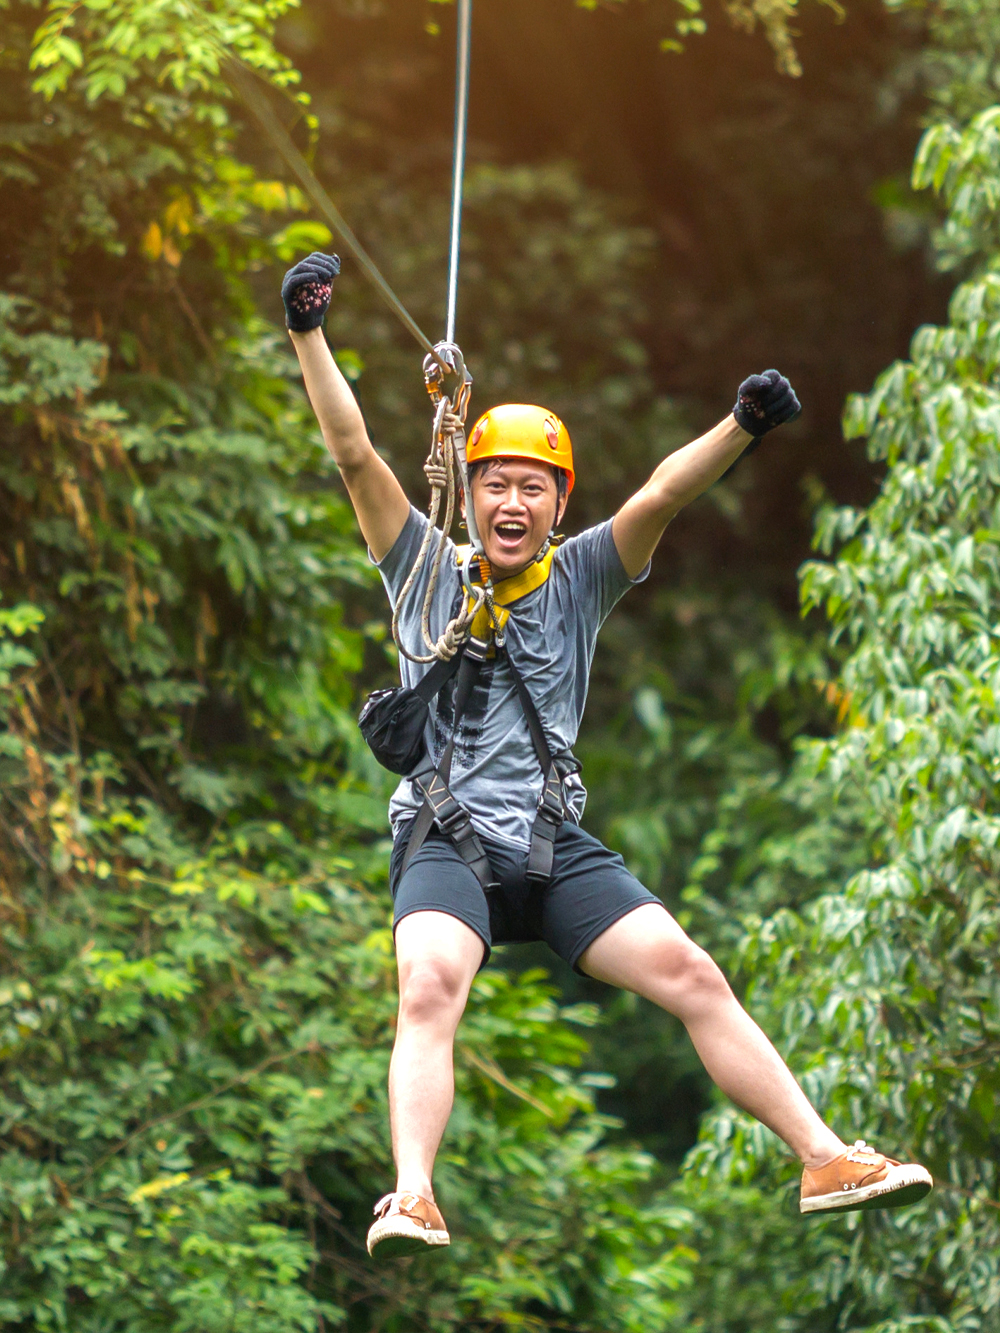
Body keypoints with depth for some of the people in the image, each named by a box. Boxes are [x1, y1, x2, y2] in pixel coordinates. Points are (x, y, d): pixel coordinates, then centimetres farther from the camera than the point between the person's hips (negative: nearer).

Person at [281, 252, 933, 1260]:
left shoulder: (582, 578, 11)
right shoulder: (425, 568, 8)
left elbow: (662, 496, -4)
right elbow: (354, 454, -1)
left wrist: (741, 427, -20)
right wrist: (308, 335, -10)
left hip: (558, 848, 2)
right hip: (443, 843, -2)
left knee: (691, 974, -11)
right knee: (429, 988, -29)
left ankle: (823, 1160, -10)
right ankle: (412, 1201, -43)